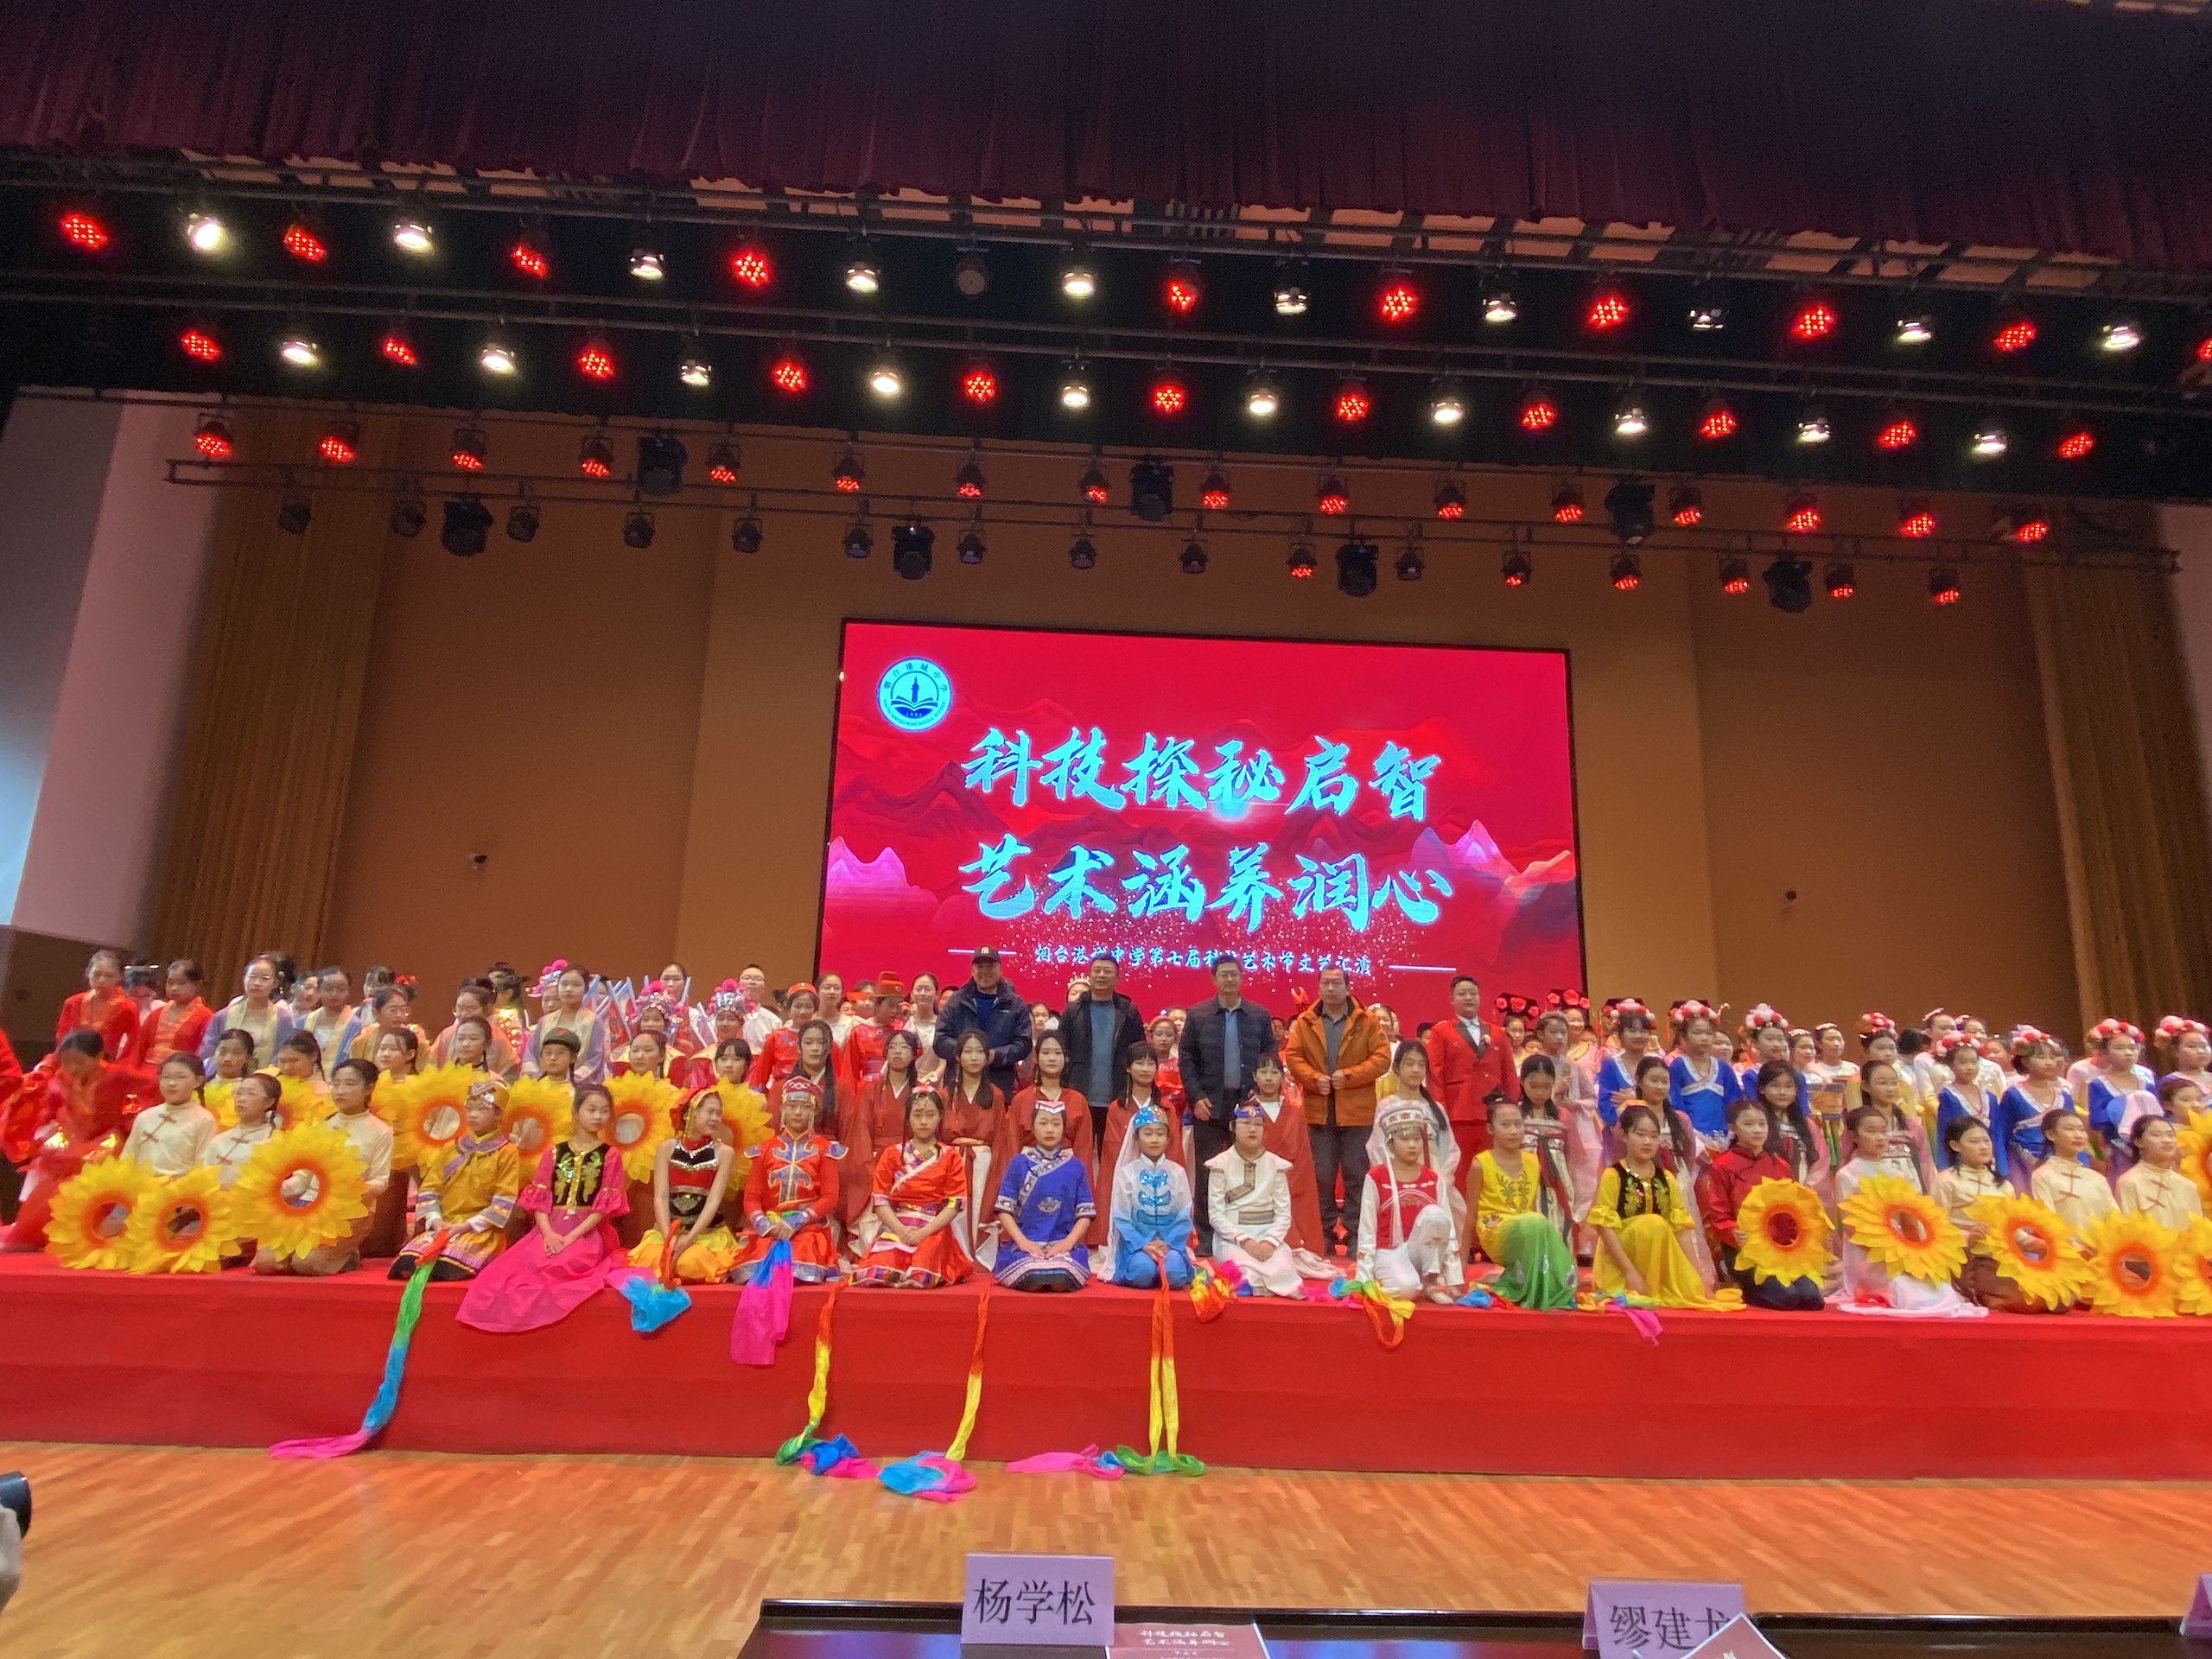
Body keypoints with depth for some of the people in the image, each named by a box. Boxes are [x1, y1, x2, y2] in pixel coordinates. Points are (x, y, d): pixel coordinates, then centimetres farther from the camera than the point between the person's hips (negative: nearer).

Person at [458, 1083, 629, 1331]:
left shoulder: (610, 1156, 4)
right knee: (509, 1265, -24)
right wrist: (548, 1233, -14)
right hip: (551, 1229, 3)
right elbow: (540, 1199, 4)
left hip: (588, 1232, -3)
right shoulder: (553, 1153, 13)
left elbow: (605, 1206, -4)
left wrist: (572, 1237, -15)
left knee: (560, 1265, -34)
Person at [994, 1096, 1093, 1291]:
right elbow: (1005, 1210, 2)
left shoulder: (1076, 1167, 10)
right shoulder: (1018, 1164, 8)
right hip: (1025, 1245, 0)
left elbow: (1085, 1213, 6)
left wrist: (1068, 1242, -11)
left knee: (1061, 1276, -36)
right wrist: (1022, 1241, -12)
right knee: (1031, 1275, -35)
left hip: (1063, 1245, 0)